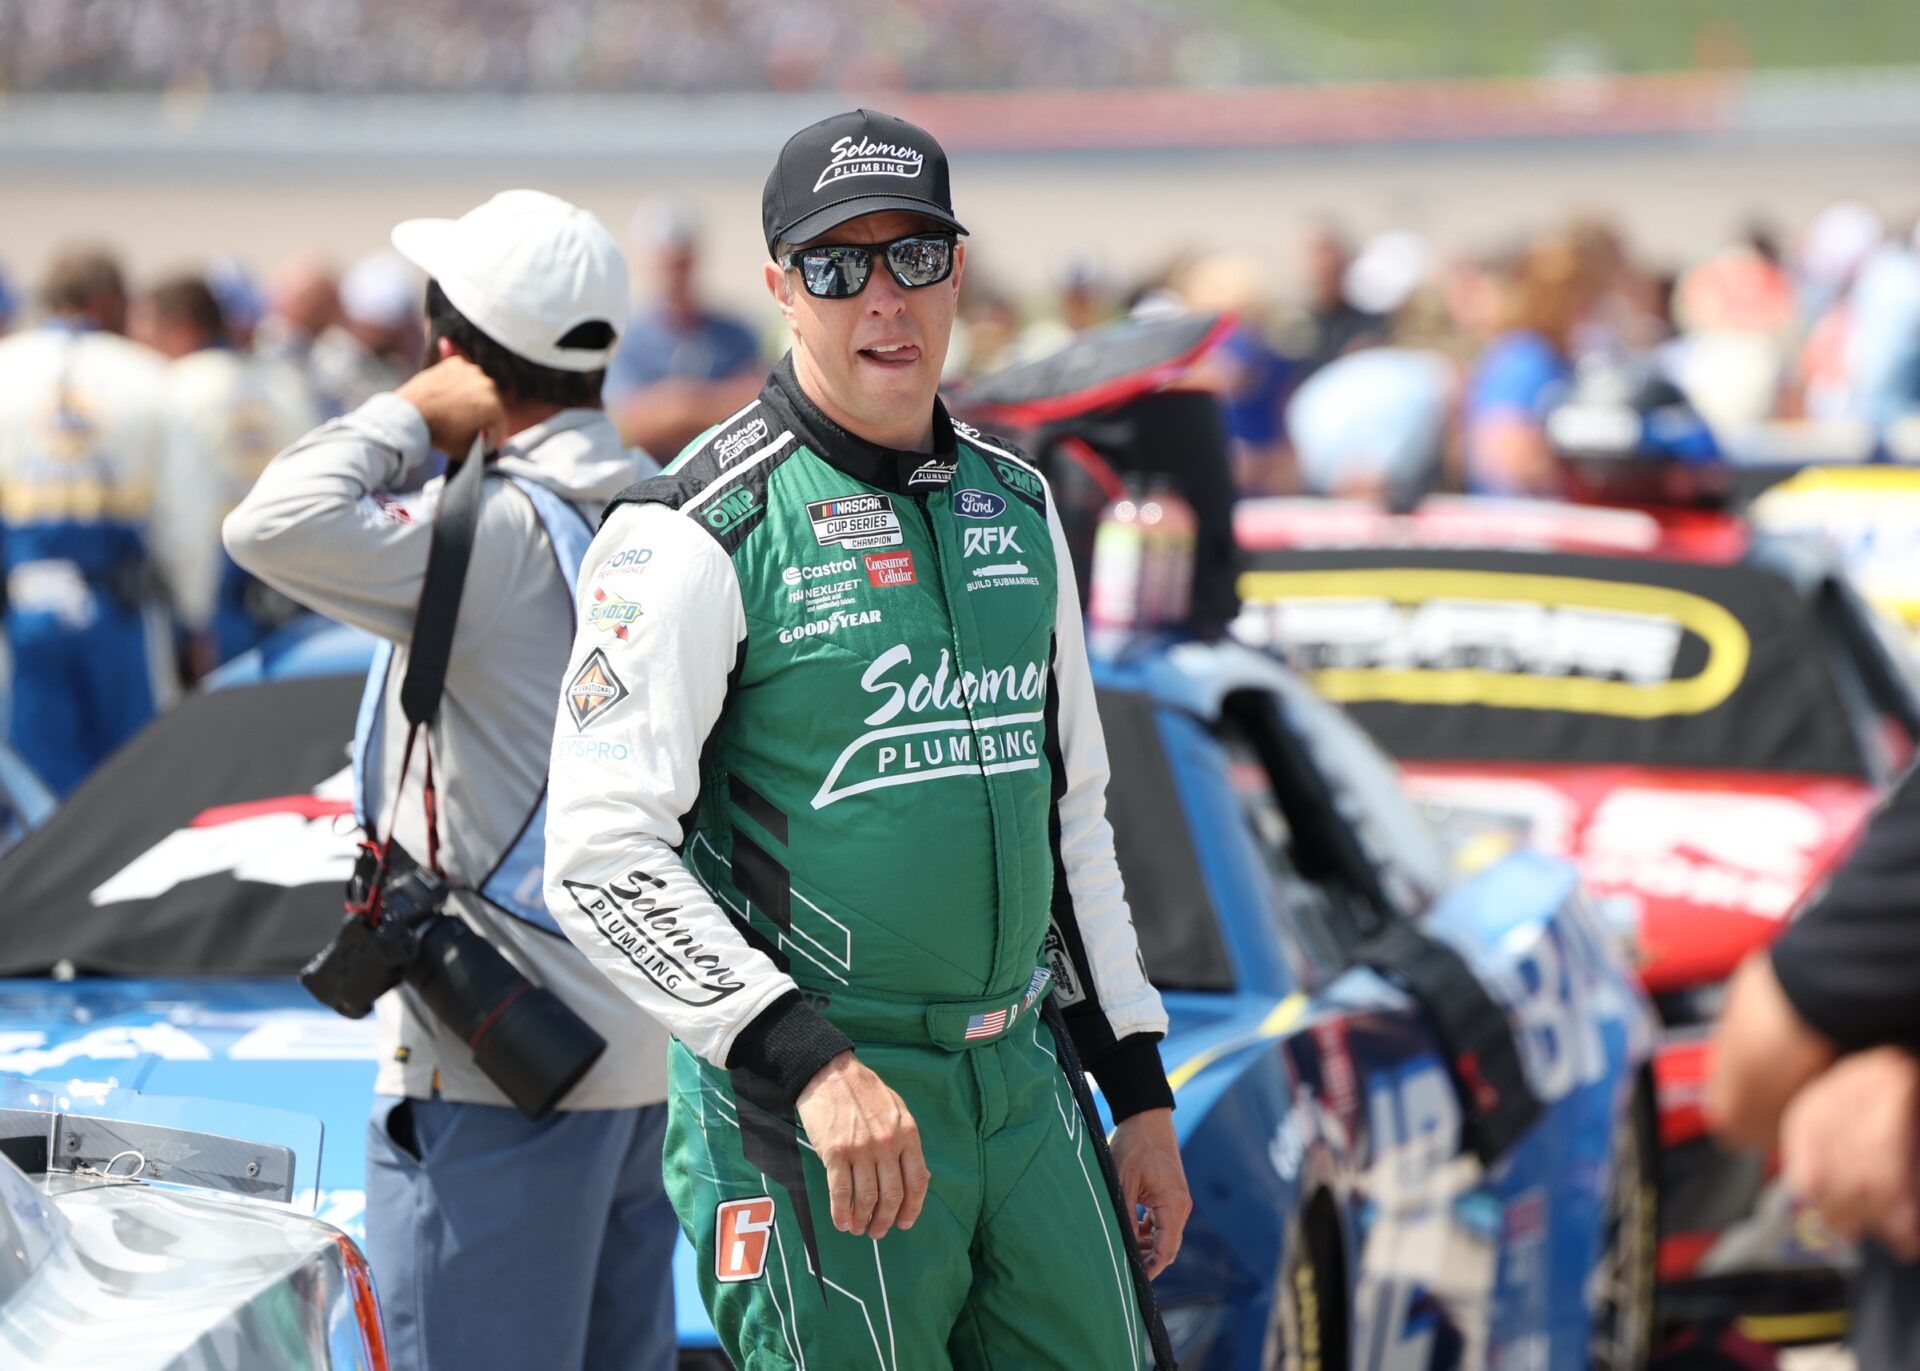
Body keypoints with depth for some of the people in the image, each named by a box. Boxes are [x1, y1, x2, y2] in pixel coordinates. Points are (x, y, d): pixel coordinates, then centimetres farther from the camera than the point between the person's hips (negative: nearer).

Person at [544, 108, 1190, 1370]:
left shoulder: (1013, 506, 11)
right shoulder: (704, 532, -10)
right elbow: (603, 857, -17)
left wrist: (1142, 1090, 16)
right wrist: (813, 1066, -26)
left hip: (1019, 1091, 6)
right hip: (808, 1118, -6)